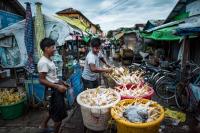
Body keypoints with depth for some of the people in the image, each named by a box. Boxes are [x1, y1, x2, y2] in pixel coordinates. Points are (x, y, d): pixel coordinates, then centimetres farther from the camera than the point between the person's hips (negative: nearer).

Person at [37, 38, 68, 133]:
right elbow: (42, 80, -22)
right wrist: (57, 86, -25)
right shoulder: (43, 62, -21)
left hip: (56, 89, 10)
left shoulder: (49, 60, 8)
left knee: (53, 109, 28)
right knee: (59, 115, 5)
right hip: (54, 90, -10)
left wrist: (61, 82, 14)